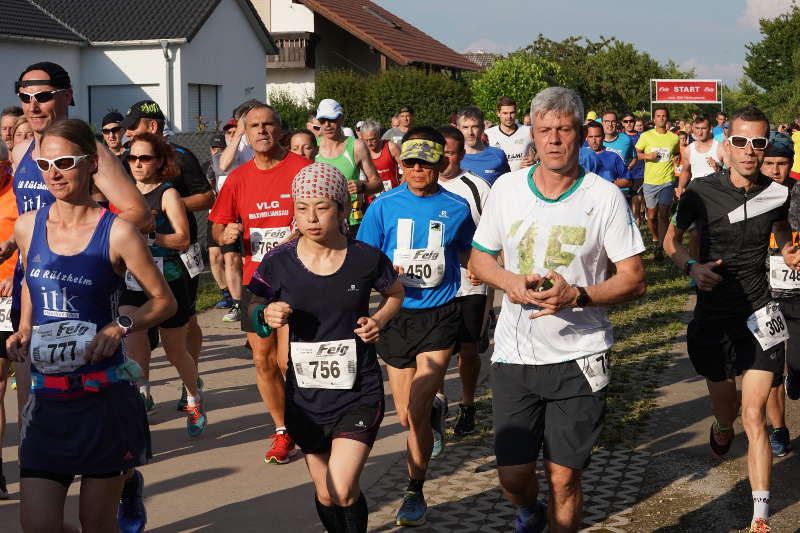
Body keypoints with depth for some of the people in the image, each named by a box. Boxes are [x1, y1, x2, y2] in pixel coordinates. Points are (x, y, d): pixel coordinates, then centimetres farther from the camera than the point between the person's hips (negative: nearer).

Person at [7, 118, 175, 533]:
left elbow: (164, 300, -1)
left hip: (104, 395, -3)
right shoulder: (27, 227, 4)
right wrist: (23, 333, 5)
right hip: (46, 398, 4)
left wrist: (120, 327, -17)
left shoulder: (117, 232, -9)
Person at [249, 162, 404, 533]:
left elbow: (395, 293, 12)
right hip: (305, 394, 2)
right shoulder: (279, 262, -8)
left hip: (359, 392, -2)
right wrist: (267, 315, -17)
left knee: (343, 492, -14)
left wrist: (379, 320, -8)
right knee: (325, 495, 13)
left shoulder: (366, 259, -9)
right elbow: (253, 309, 5)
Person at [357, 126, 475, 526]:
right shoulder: (385, 205, -4)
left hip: (440, 314, -2)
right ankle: (434, 405, 49)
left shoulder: (456, 207, -2)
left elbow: (467, 254, 16)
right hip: (396, 314, 2)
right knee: (406, 415, 13)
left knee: (416, 411, -13)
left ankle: (415, 492, 3)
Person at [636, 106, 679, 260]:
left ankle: (660, 248, -5)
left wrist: (676, 158, 6)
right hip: (650, 181, 0)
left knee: (663, 215, -8)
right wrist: (647, 156, -9)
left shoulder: (674, 138, 5)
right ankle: (655, 240, 35)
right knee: (651, 216, 8)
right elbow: (637, 153, 8)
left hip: (667, 181, 0)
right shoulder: (645, 136, 0)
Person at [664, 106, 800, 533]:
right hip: (713, 316, 0)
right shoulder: (702, 192, -10)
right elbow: (671, 239, 4)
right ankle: (722, 429, 54)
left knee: (753, 415, -10)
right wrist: (692, 267, -15)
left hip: (758, 314, 0)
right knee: (726, 410, 15)